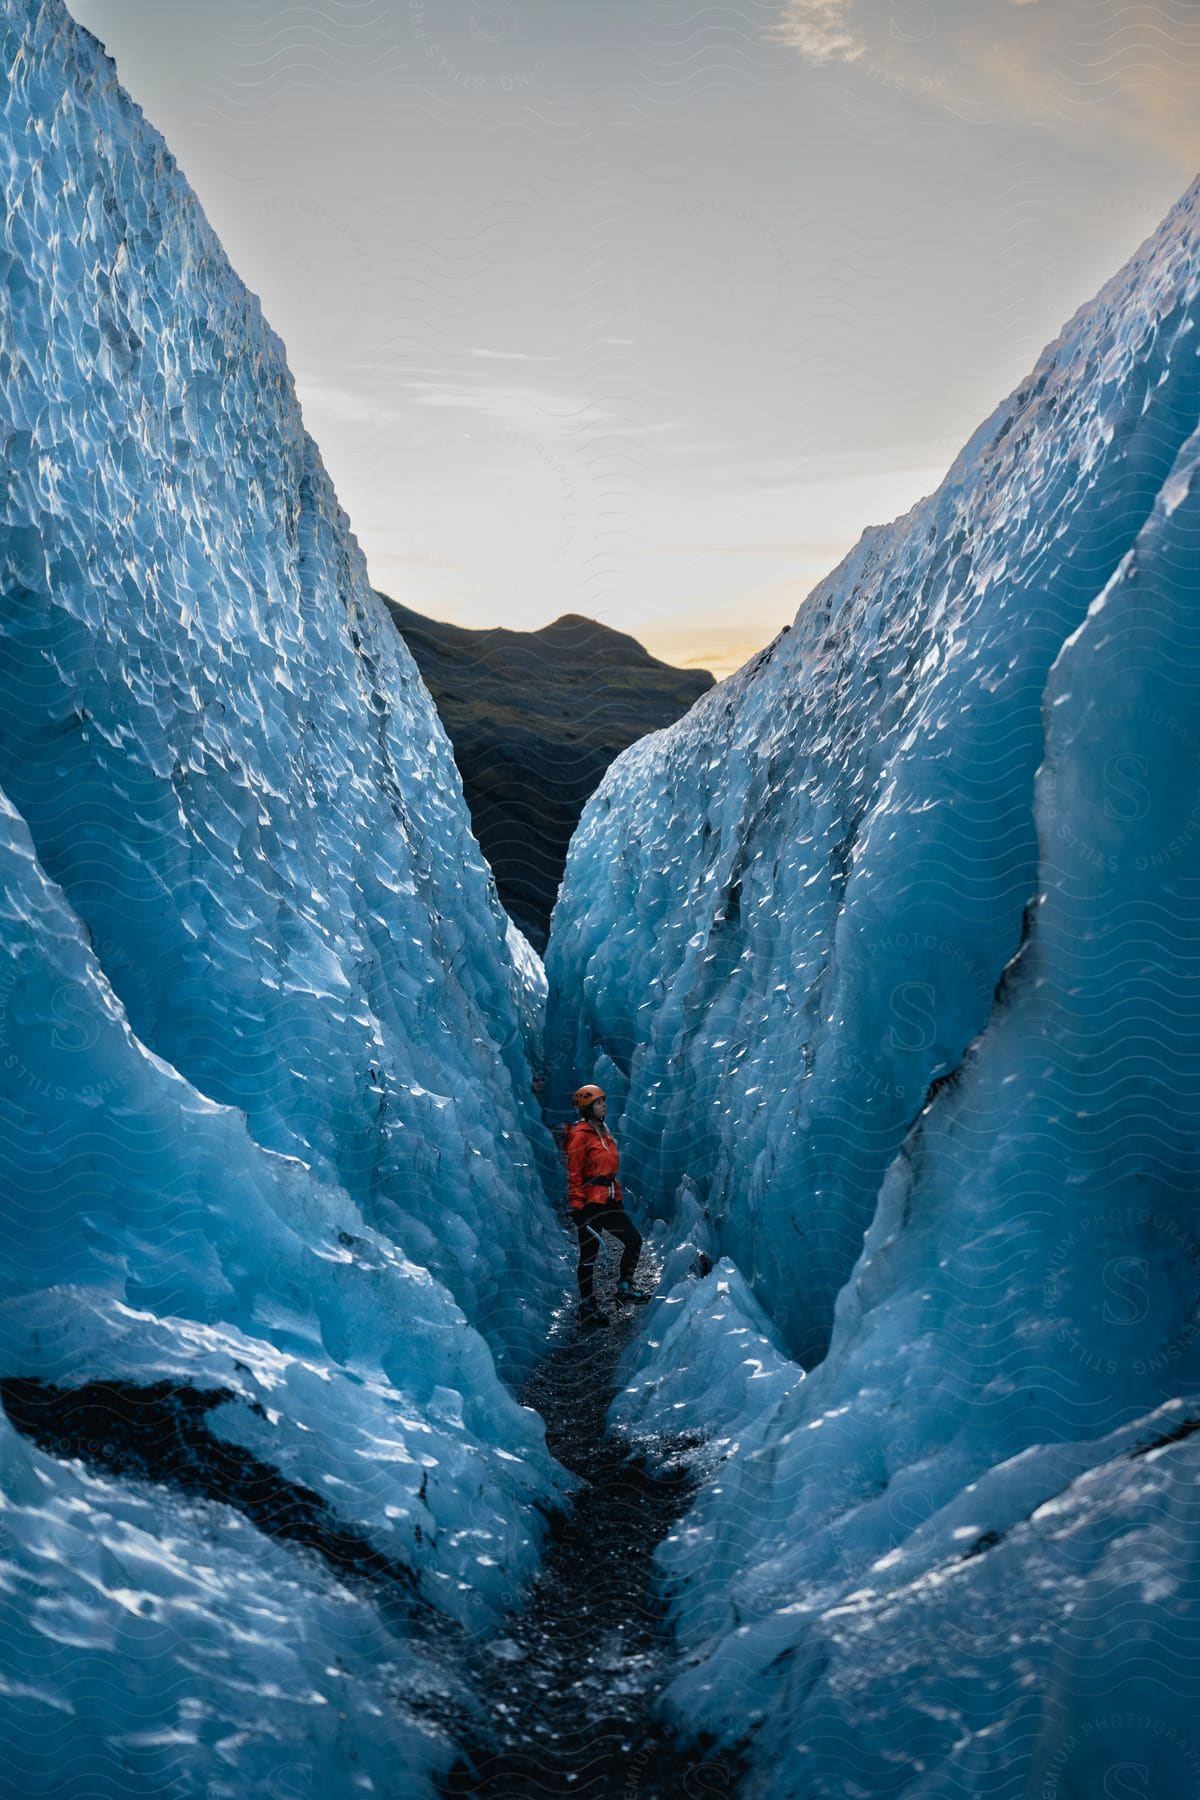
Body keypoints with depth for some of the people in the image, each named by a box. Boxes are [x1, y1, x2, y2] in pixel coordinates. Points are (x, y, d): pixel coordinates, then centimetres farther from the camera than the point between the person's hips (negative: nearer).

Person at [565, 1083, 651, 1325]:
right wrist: (576, 1207, -16)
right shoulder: (580, 1135, -11)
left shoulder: (604, 1132, 15)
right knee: (589, 1254, 1)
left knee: (634, 1239, 4)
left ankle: (624, 1287, 19)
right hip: (589, 1202, -8)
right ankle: (587, 1306, 12)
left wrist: (618, 1196, 21)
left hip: (610, 1200, 8)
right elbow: (574, 1175, -13)